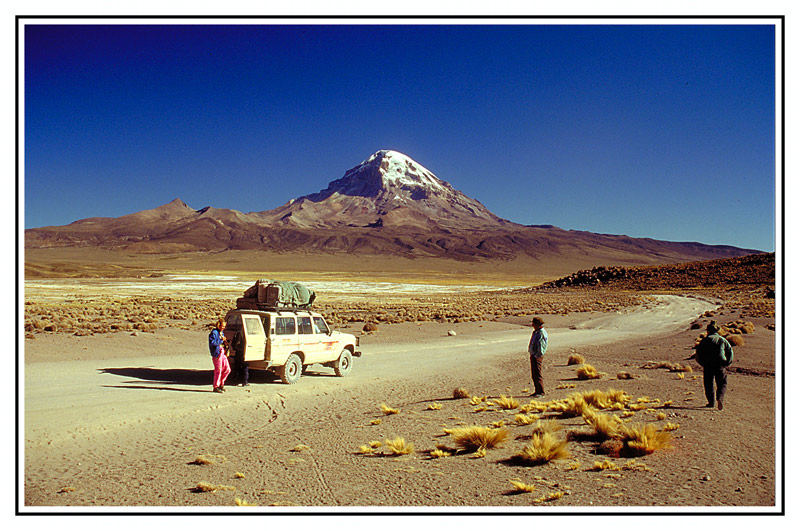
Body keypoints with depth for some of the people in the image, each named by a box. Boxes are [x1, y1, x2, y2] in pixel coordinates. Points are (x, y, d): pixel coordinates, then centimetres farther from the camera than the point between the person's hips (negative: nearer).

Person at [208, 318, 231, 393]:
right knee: (218, 370, -6)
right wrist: (221, 340, -19)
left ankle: (221, 384, 21)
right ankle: (216, 387, 3)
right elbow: (212, 343, -21)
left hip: (222, 353, 9)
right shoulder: (214, 332, -9)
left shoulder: (221, 333, 19)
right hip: (217, 354, -9)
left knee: (227, 369, 7)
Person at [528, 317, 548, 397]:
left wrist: (537, 355, -20)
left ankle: (541, 392, -5)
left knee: (537, 374, -9)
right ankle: (537, 391, 19)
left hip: (537, 356, -10)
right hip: (533, 355, 10)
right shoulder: (536, 332, 16)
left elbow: (541, 345, -20)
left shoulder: (542, 333, -15)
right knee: (534, 375, 13)